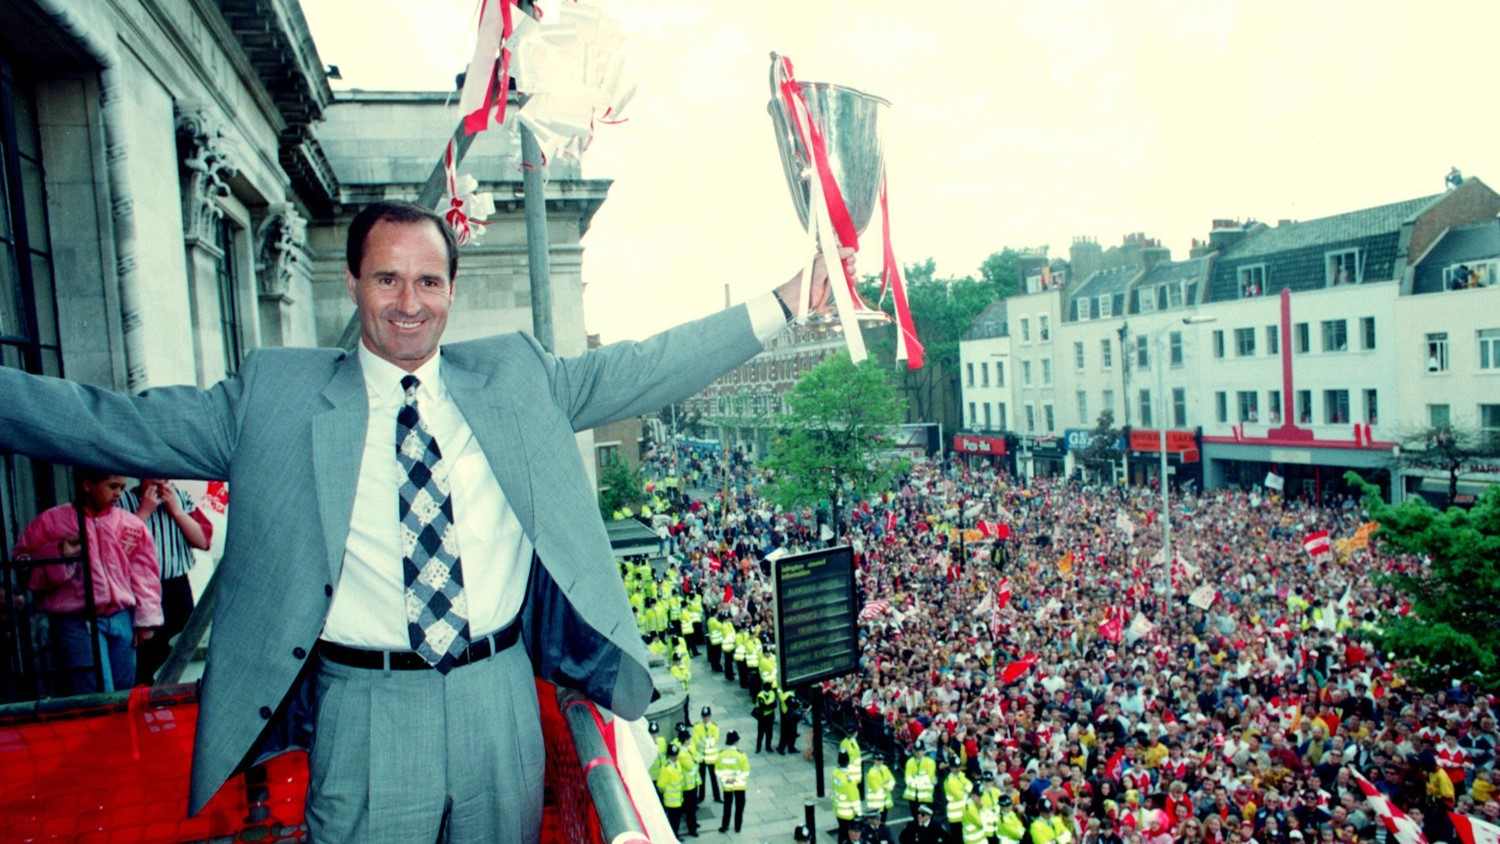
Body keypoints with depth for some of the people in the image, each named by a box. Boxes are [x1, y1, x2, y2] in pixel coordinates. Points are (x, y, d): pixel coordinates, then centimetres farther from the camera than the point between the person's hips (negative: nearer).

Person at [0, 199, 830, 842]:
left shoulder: (513, 373, 5)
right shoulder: (276, 394, 0)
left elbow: (639, 369, 4)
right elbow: (121, 424, 1)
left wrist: (778, 305, 2)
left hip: (501, 697, 2)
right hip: (366, 711, -2)